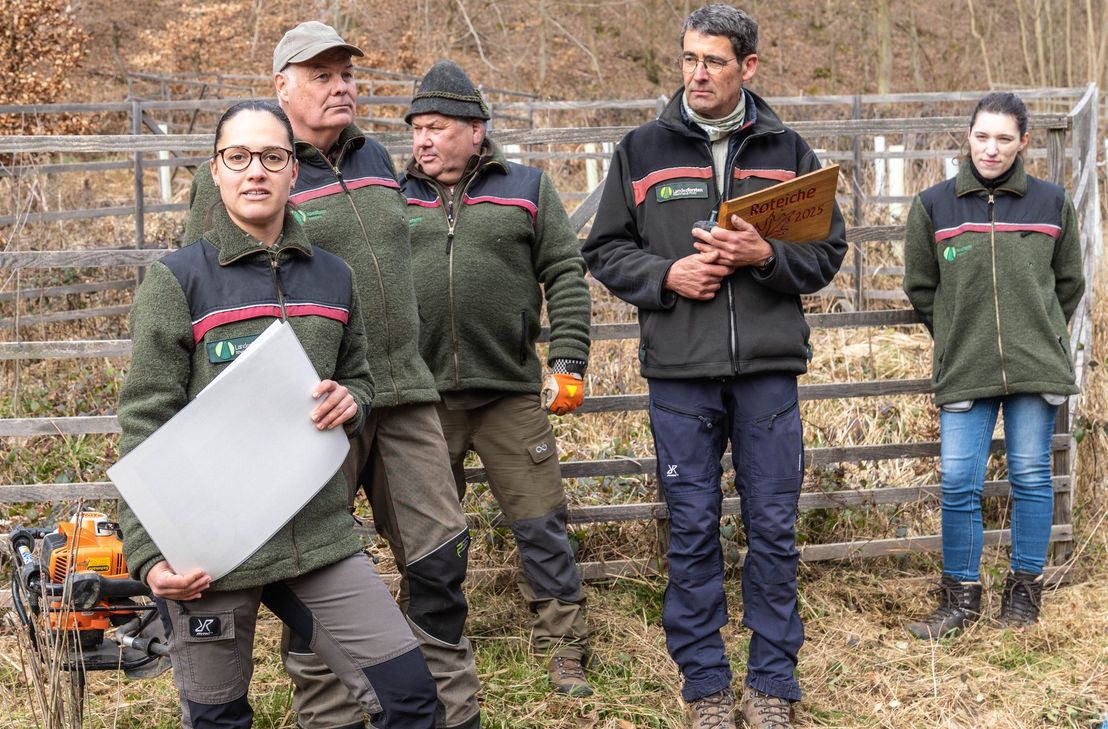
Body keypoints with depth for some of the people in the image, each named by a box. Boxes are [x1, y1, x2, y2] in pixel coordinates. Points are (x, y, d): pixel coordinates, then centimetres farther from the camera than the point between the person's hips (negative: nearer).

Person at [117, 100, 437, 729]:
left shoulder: (333, 278, 9)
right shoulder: (178, 281, -4)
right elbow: (145, 427, -5)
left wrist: (350, 403, -2)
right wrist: (149, 554, -13)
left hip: (320, 531, 4)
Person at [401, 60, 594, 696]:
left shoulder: (526, 189, 6)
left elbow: (565, 277, 4)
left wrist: (569, 361, -5)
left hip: (511, 389, -1)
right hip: (421, 394, 2)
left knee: (541, 524, 1)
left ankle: (564, 647, 13)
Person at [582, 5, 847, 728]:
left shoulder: (787, 150, 7)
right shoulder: (643, 150, 6)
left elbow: (829, 251, 7)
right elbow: (605, 250, 8)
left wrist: (765, 255, -12)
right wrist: (666, 275, -10)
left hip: (769, 370, 0)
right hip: (680, 374, 0)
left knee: (773, 529, 5)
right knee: (692, 531, 5)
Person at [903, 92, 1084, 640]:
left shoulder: (1051, 204, 4)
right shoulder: (934, 206, 1)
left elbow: (1068, 282, 14)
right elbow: (920, 287, 9)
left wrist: (1039, 336, 13)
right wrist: (958, 338, 9)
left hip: (1037, 367, 1)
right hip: (963, 370, 0)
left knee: (1031, 476, 6)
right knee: (958, 482, -2)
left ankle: (1024, 591, 20)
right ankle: (961, 599, 12)